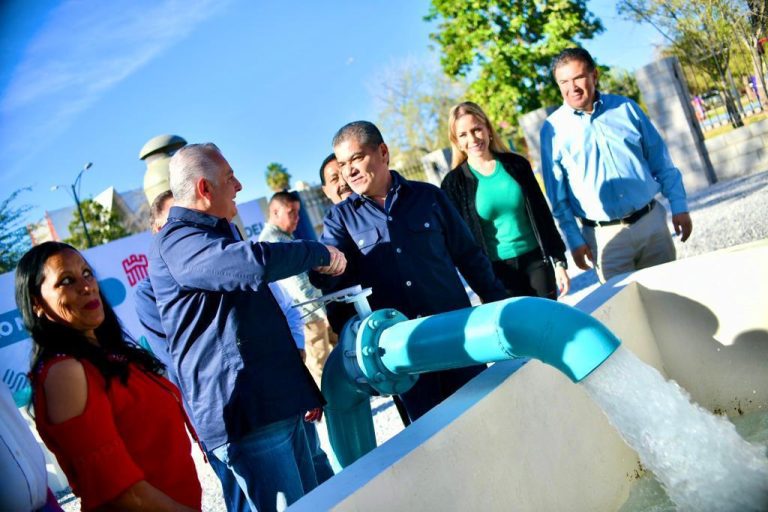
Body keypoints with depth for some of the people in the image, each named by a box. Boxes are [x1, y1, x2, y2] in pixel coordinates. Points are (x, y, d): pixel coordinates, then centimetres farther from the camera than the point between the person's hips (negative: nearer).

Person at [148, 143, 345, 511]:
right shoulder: (176, 242, -12)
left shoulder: (218, 232, 20)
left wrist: (302, 390, 28)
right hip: (244, 414, -10)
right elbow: (254, 262, -33)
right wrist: (320, 253, -14)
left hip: (279, 404, 10)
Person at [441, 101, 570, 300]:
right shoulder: (454, 183, -4)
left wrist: (559, 261, 4)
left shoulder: (516, 164, 2)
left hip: (536, 261, 2)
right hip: (497, 273, -2)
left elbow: (543, 215, 7)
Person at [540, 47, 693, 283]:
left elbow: (661, 162, 9)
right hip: (605, 236, -3)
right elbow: (557, 194, -2)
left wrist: (679, 207, 4)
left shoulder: (626, 108, 4)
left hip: (652, 221, 3)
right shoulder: (553, 129, -4)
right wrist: (574, 240, -5)